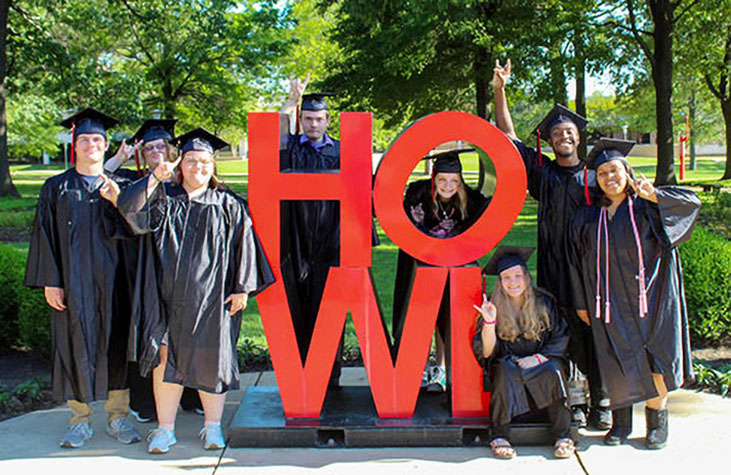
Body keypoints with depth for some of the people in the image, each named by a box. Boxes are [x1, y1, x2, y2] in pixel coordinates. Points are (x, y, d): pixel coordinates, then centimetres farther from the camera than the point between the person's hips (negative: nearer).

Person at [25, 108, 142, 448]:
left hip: (112, 280, 1)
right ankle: (80, 420, 16)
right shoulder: (56, 188, 5)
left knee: (115, 344, 4)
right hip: (72, 282, -1)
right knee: (75, 344, 3)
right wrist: (50, 281, -5)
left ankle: (117, 416, 16)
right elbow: (45, 236, 2)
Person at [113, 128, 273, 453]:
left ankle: (213, 426, 19)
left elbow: (243, 244, 2)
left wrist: (242, 288, -4)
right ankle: (165, 428, 14)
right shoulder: (164, 198, 9)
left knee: (210, 361, 4)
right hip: (170, 296, 2)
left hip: (211, 298, -1)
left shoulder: (227, 205, 4)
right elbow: (130, 210, -6)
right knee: (166, 359, 2)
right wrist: (155, 178, -12)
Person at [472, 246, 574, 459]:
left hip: (542, 363, 1)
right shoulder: (494, 306, -4)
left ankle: (563, 436, -21)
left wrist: (540, 357, -17)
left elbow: (561, 339, 0)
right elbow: (486, 353, -10)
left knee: (554, 371, -32)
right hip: (508, 365, -1)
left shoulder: (544, 303, -1)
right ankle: (500, 436, -26)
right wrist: (490, 322, -25)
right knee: (506, 370, -34)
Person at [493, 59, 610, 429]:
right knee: (566, 335, 2)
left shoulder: (594, 178, 8)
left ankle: (601, 401, 9)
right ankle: (575, 399, 12)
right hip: (554, 270, 1)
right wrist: (500, 90, 1)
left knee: (594, 334, -1)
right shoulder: (542, 173, 8)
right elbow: (508, 137, 7)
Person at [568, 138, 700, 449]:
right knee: (618, 363, 3)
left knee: (655, 359, 0)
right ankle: (621, 421, 19)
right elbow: (578, 262, 10)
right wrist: (583, 303, 7)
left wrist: (654, 195, -19)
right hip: (610, 304, 2)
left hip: (649, 298, -1)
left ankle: (657, 420, 17)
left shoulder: (646, 208, 2)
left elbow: (692, 201, -9)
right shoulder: (587, 218, 8)